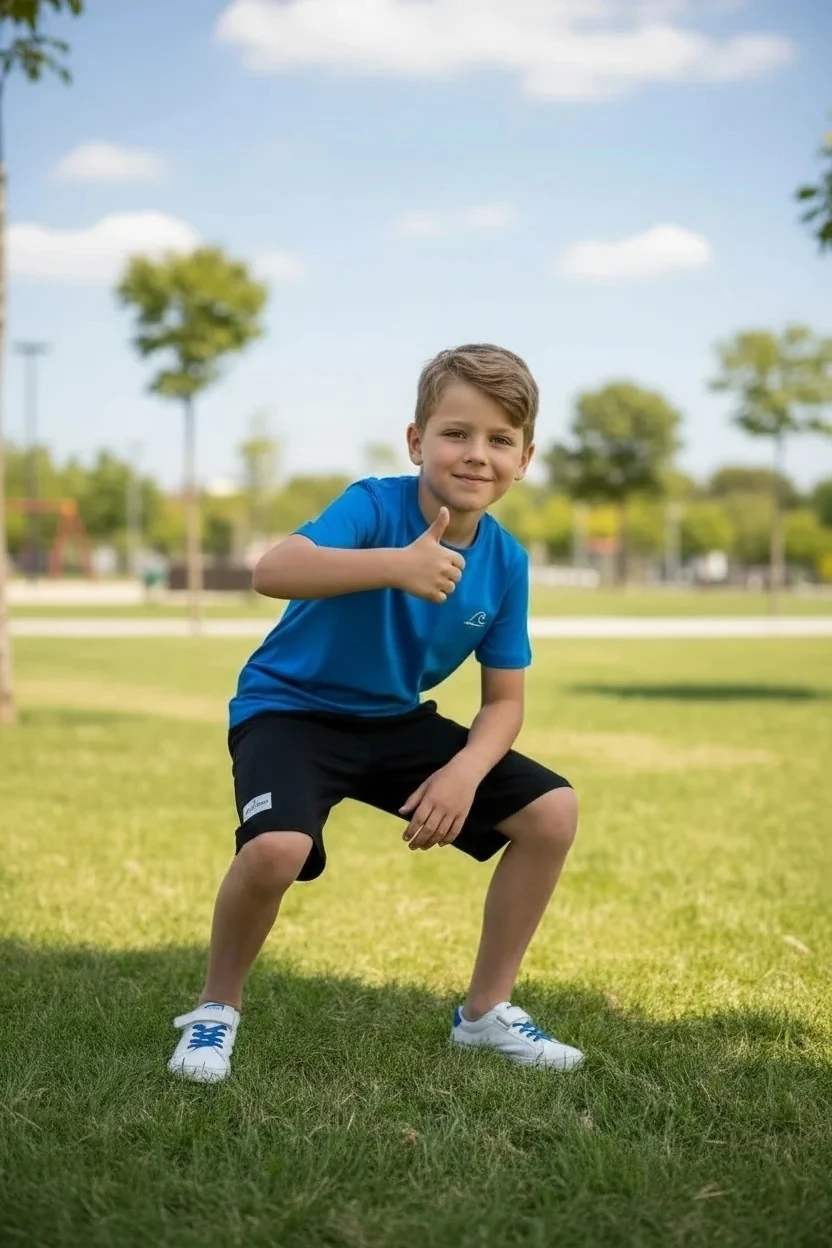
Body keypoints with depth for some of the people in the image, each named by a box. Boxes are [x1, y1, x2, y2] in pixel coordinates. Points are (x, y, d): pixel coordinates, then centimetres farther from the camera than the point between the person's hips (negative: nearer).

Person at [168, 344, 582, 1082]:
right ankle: (217, 1008, -2)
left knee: (551, 811, -5)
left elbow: (504, 700, -1)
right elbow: (273, 571, -42)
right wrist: (397, 565, -55)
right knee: (277, 849, -34)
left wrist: (466, 769, -21)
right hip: (292, 708, -6)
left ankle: (486, 1011, 12)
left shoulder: (506, 562, -7)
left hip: (397, 721, 6)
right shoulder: (374, 506, -24)